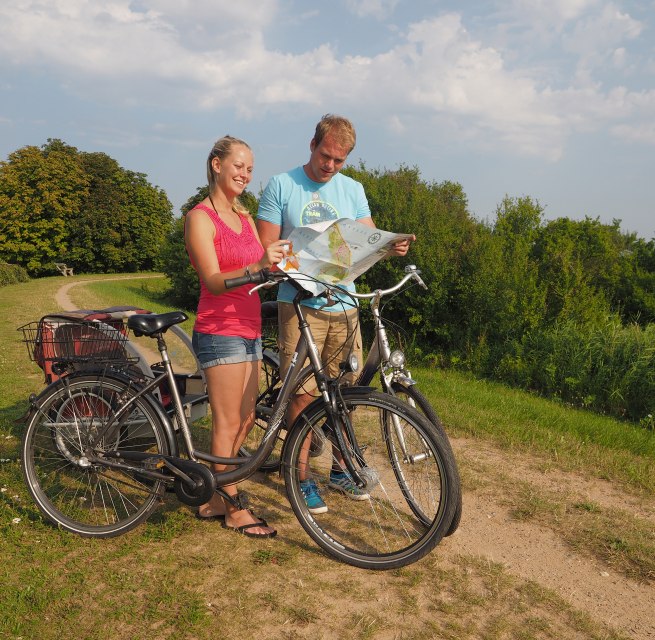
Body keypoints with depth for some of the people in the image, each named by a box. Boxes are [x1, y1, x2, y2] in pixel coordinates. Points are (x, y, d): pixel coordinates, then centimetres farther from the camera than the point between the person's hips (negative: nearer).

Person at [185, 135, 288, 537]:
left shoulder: (245, 217, 16)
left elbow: (264, 270, 10)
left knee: (246, 420, 12)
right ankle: (234, 510, 13)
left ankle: (217, 500, 24)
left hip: (249, 330, 8)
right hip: (220, 332, -8)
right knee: (228, 423, -1)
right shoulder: (201, 217, -9)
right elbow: (214, 280, -18)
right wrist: (257, 266, -34)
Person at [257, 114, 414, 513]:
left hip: (344, 305, 4)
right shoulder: (281, 186, 1)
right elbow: (266, 247, -3)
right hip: (300, 305, -3)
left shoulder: (353, 189, 12)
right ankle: (304, 479, 14)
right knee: (304, 394, -1)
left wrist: (392, 246, -18)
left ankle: (341, 469, 28)